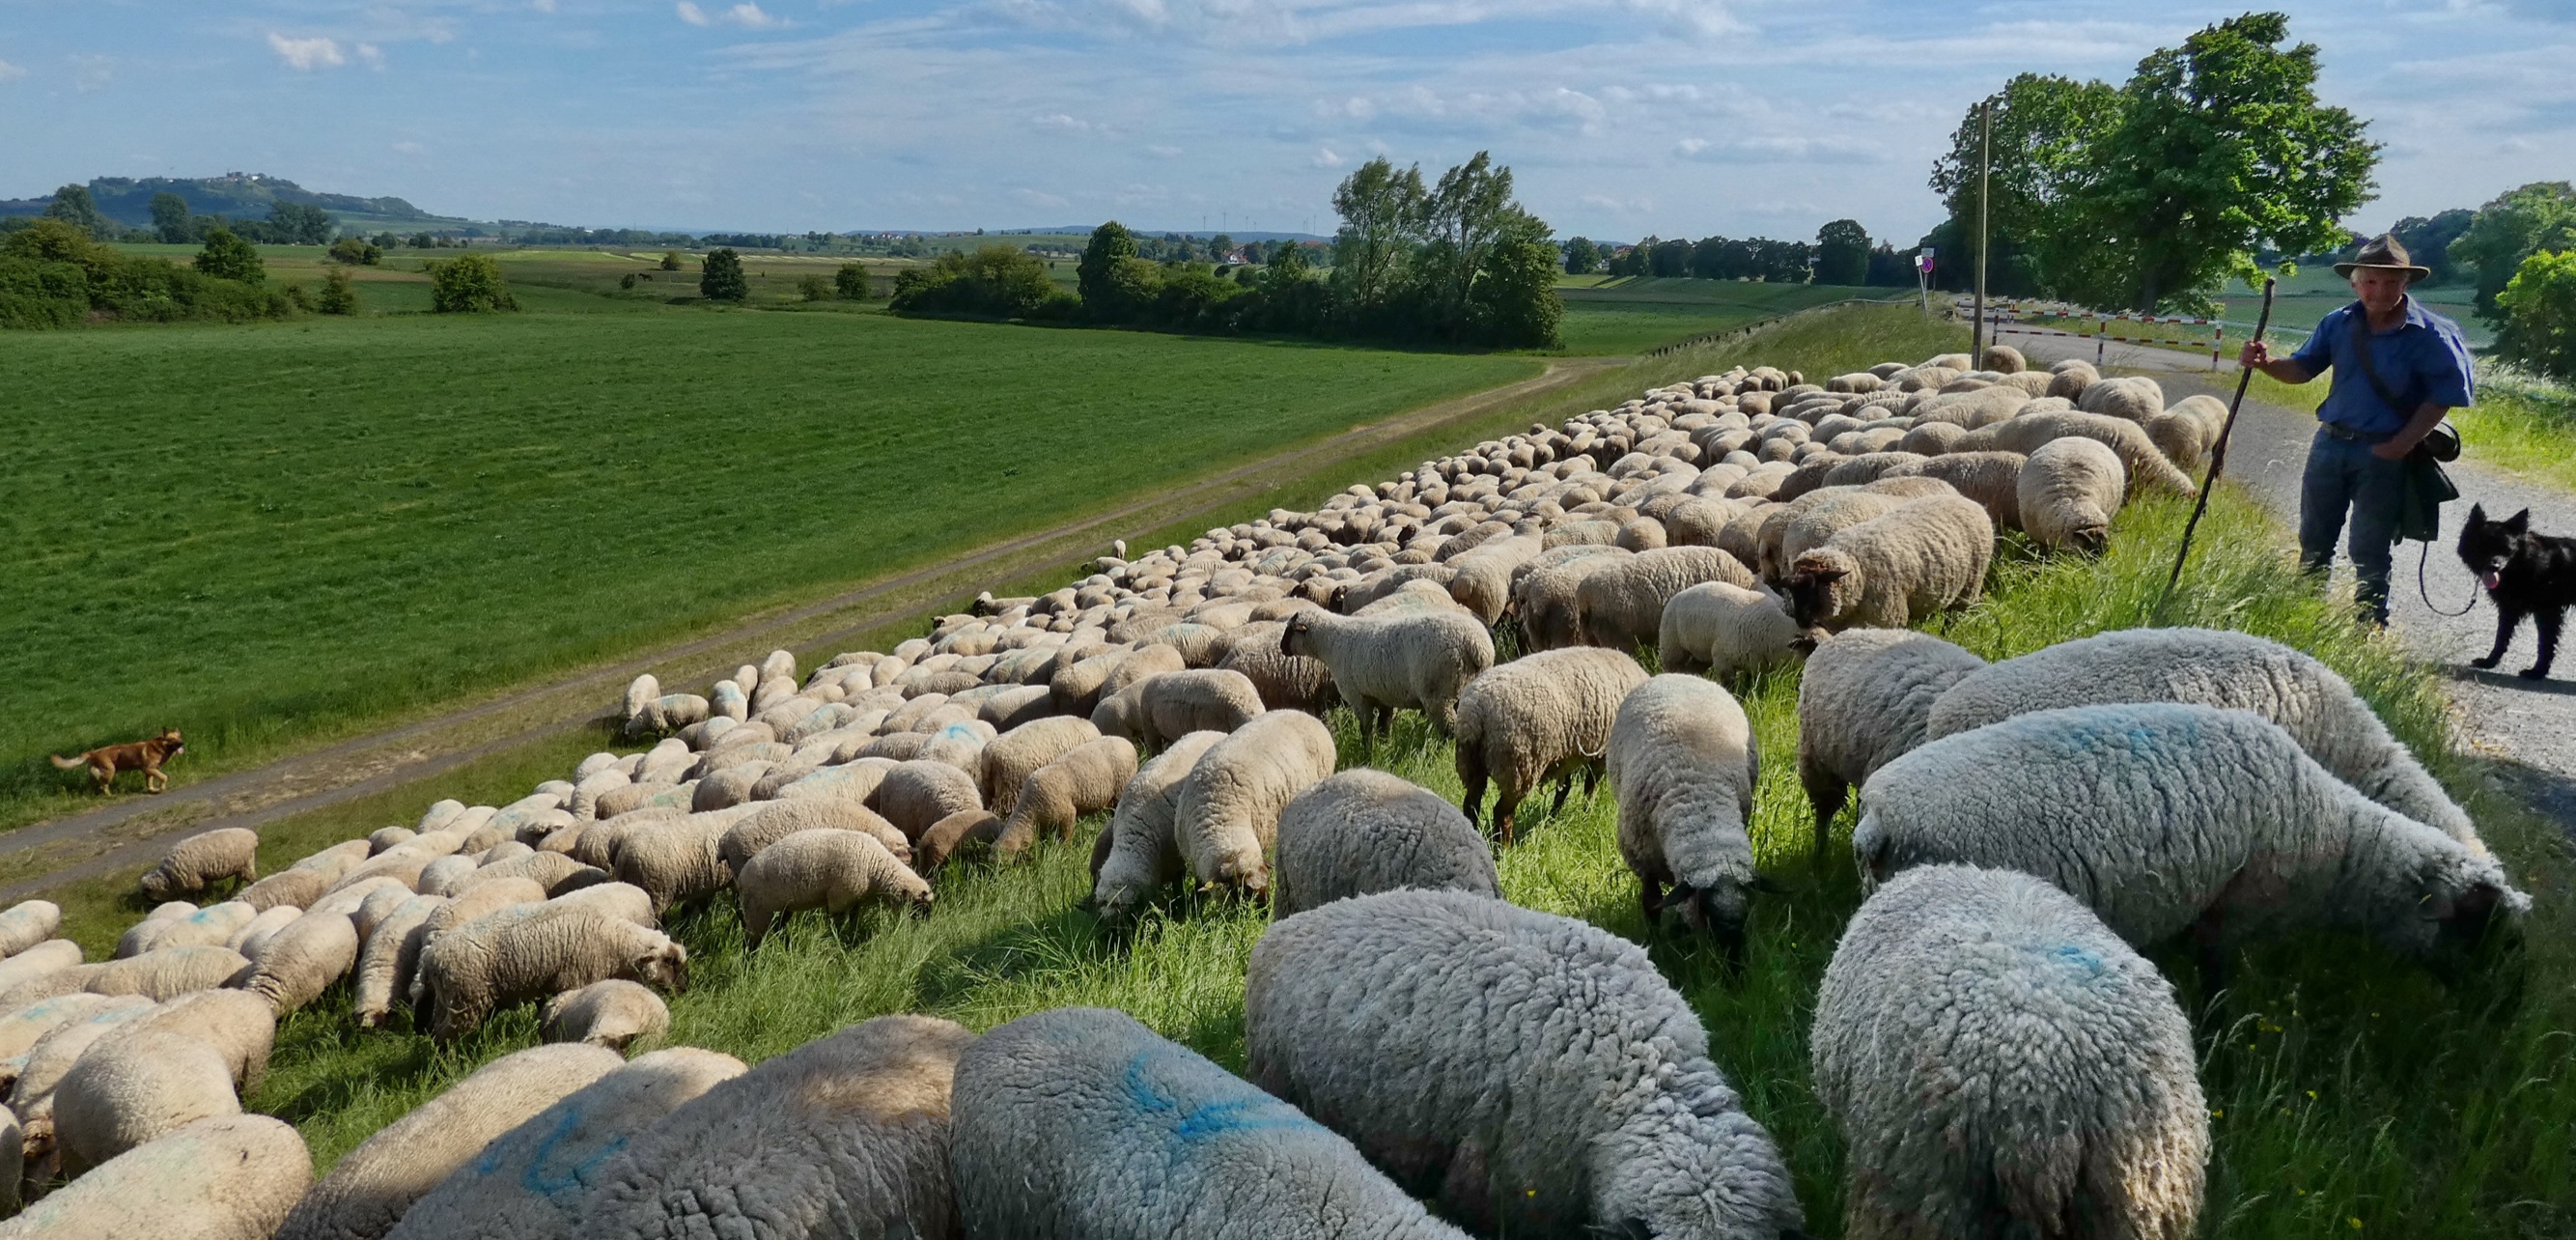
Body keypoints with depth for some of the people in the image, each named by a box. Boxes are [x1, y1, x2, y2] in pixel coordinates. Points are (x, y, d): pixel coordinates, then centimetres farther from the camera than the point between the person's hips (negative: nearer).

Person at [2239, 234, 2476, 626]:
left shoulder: (2429, 334, -12)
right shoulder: (2339, 324, 0)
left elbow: (2444, 395, -10)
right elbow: (2303, 367, 3)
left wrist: (2403, 444, -16)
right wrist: (2266, 363, -18)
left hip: (2384, 454, -4)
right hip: (2330, 443, 5)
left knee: (2369, 553, 2)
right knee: (2314, 542, 15)